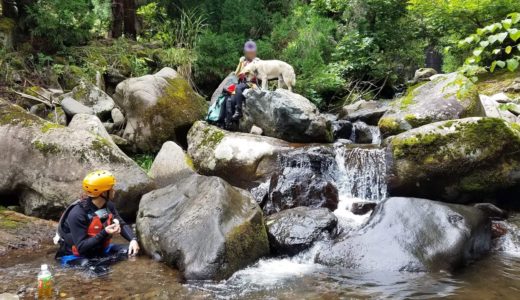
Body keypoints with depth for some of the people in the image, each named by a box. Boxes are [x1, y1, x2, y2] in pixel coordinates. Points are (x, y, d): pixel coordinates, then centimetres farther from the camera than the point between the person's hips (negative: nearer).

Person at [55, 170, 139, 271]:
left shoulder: (108, 205, -5)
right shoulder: (77, 214, -27)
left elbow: (122, 224, 5)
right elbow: (82, 247, -29)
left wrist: (133, 239, -14)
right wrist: (105, 233, -39)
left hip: (100, 250, 6)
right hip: (76, 256, -6)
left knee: (130, 250, -12)